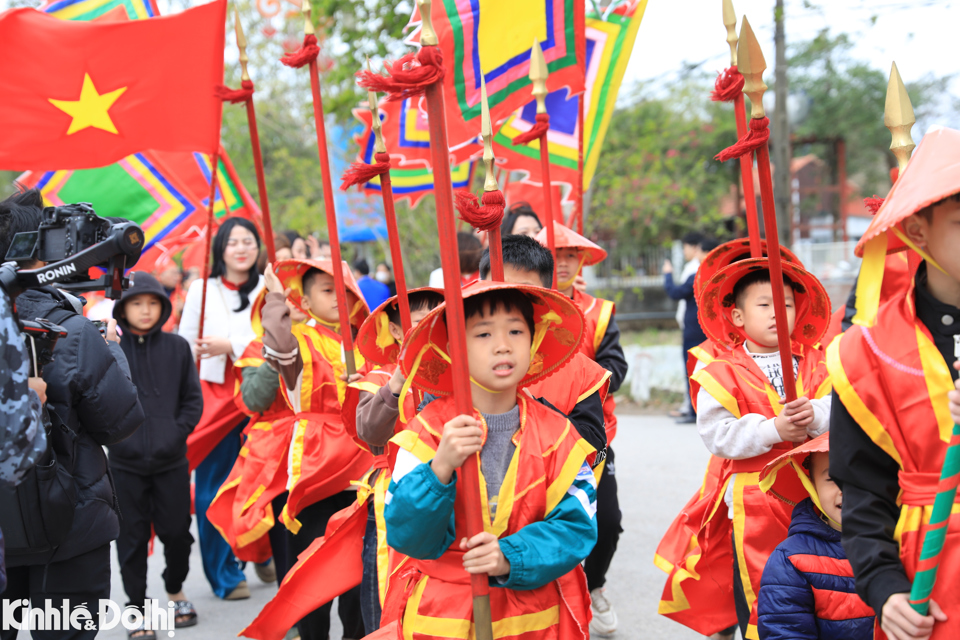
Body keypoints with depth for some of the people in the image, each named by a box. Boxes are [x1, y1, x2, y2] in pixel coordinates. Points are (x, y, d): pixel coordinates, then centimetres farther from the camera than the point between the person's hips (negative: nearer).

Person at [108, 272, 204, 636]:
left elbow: (193, 398, 5)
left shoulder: (177, 348, 2)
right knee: (132, 537, 5)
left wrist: (177, 432, -6)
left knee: (177, 530, 9)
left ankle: (175, 590, 34)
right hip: (126, 463, -1)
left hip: (171, 460, 2)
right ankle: (137, 608, 17)